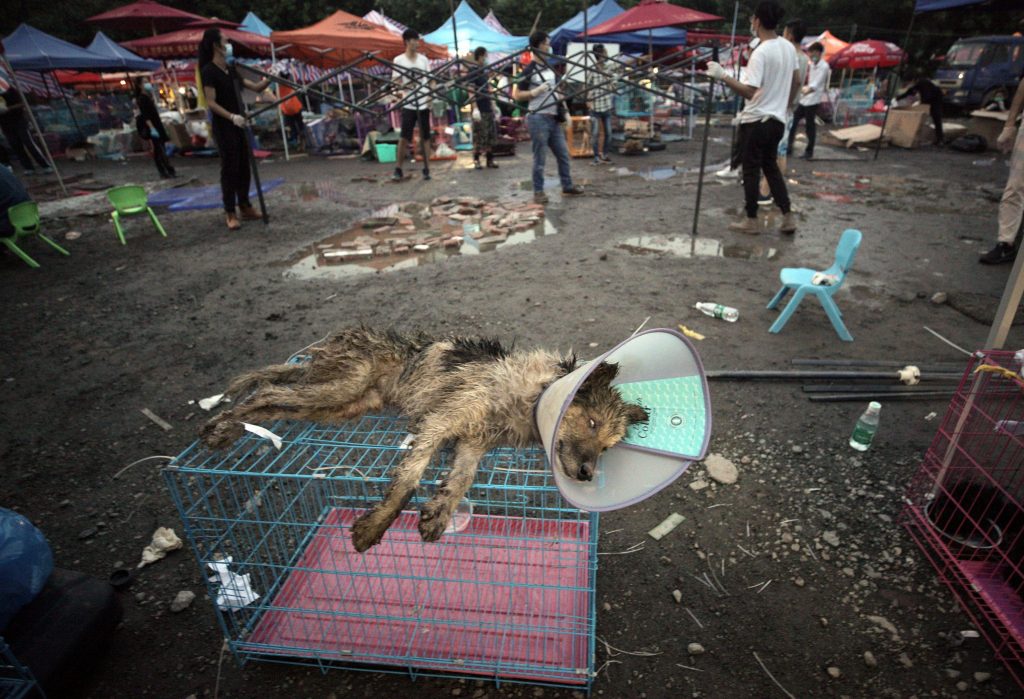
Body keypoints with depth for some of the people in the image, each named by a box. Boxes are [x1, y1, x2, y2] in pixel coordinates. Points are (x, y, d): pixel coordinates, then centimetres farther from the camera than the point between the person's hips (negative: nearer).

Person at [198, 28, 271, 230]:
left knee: (244, 166, 10)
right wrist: (231, 117, -29)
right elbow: (211, 103, -16)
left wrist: (269, 79, -1)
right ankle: (230, 214, -1)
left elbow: (256, 87, 15)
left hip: (238, 123, 8)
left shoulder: (230, 69, 13)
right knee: (229, 168, -6)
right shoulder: (209, 71, -10)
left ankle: (245, 207, 20)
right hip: (223, 125, -8)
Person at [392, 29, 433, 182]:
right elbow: (395, 82, -1)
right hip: (408, 104, -3)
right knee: (404, 137, -6)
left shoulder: (423, 59, 9)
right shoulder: (399, 60, 1)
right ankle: (398, 169, 1)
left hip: (424, 104, 3)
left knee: (425, 137, 4)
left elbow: (430, 80, 12)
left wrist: (431, 96, -4)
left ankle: (427, 169, 10)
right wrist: (406, 84, -20)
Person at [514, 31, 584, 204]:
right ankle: (538, 191, 7)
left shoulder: (550, 68, 15)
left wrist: (564, 112, 15)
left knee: (563, 154, 12)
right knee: (540, 158, -3)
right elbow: (516, 95, -9)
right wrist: (535, 91, -20)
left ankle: (567, 185, 24)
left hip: (554, 119, 8)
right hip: (538, 119, -8)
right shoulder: (529, 70, -8)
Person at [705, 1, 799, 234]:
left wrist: (722, 75, -28)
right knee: (771, 166, 17)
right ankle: (788, 218, 16)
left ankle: (751, 221, 10)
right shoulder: (788, 47, 8)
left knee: (751, 170, 3)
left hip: (757, 121, -8)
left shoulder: (761, 52, -19)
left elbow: (750, 92, -27)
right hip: (777, 120, 8)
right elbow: (796, 82, 17)